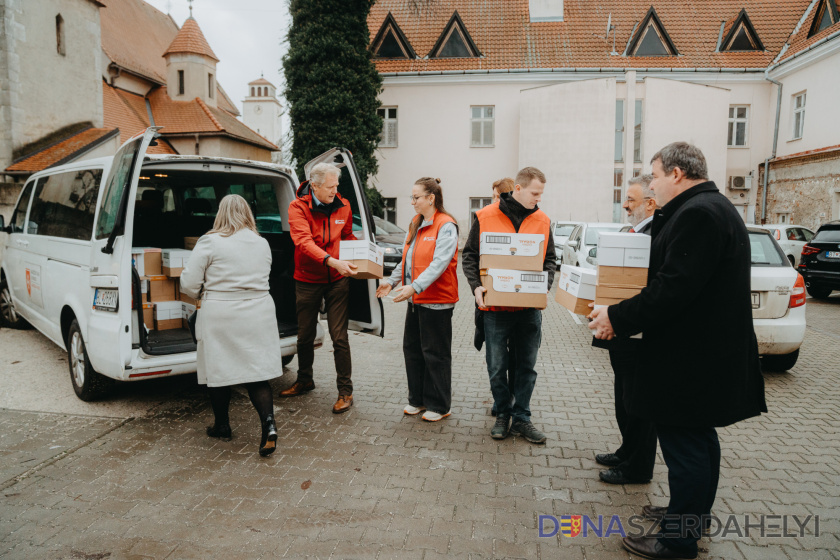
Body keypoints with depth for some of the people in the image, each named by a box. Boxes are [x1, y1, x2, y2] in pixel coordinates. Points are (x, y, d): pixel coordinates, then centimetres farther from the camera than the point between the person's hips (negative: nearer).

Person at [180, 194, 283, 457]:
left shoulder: (209, 242, -7)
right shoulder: (262, 244, 6)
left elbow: (189, 284, -6)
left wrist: (205, 295, 13)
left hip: (219, 316, -3)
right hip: (258, 315, 3)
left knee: (218, 371, 12)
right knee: (257, 372, 7)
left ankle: (222, 426, 27)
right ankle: (269, 424, -8)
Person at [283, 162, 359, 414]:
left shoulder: (343, 206, 0)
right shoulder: (298, 207, -12)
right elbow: (304, 242, -27)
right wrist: (331, 261, -41)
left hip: (337, 280, 1)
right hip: (308, 280, 0)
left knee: (339, 337, -3)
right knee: (305, 335, 14)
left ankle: (345, 391, 8)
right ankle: (304, 380, 37)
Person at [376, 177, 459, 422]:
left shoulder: (446, 226, -13)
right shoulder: (416, 224, 14)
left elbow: (439, 262, -24)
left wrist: (414, 286, -32)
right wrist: (392, 281, 10)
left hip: (437, 300, -9)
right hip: (416, 299, 9)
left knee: (435, 354, 1)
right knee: (412, 349, 14)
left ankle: (439, 406, 15)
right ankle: (417, 399, 28)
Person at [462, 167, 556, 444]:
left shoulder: (542, 221, 6)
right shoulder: (485, 217, -2)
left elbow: (550, 260, 11)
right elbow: (469, 256, 1)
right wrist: (476, 286, -13)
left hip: (529, 308, 2)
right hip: (495, 307, -2)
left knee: (526, 366, 10)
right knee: (497, 367, 7)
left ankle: (521, 418, 23)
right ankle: (503, 415, 26)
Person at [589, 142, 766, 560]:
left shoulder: (698, 213, -21)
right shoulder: (714, 207, 14)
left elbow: (674, 288, -27)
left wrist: (618, 318, -20)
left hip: (691, 360, -11)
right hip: (709, 353, 11)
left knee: (684, 445, 1)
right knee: (699, 439, 22)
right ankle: (692, 513, 40)